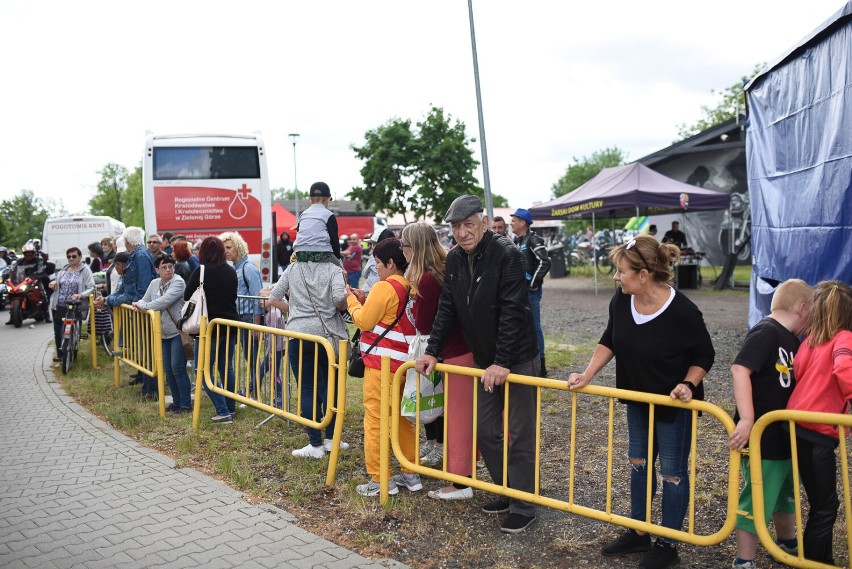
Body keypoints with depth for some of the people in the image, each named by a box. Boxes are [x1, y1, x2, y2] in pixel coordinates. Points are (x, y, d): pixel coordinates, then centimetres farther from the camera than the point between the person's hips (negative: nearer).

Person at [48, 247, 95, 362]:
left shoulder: (85, 270, -3)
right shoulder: (63, 270, 15)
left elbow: (91, 287, -11)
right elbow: (57, 286, 25)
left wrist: (80, 294, -27)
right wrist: (53, 283, 1)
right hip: (58, 306, 6)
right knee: (57, 332, 8)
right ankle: (60, 355, 23)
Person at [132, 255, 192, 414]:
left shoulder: (178, 282, -14)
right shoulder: (154, 283, 10)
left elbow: (164, 301, -23)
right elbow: (144, 300, 15)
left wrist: (143, 306, -14)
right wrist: (139, 304, -9)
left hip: (178, 331, -7)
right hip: (163, 333, 7)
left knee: (178, 369, -6)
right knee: (168, 370, 12)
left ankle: (186, 405, 3)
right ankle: (176, 402, 25)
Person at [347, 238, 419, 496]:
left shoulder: (384, 287, -14)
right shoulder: (410, 288, 8)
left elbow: (364, 321, -10)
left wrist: (352, 299, 5)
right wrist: (365, 301, 11)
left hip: (380, 363, -8)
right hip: (403, 362, 8)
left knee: (375, 419, 1)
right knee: (402, 417, 17)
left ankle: (378, 480, 6)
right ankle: (411, 474, 24)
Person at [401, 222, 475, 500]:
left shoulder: (426, 279, -19)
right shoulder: (447, 268, 6)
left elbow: (424, 326, -12)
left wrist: (414, 297, -2)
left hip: (453, 354, -9)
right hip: (466, 348, 9)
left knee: (457, 416, 1)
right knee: (465, 414, 18)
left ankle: (461, 483, 12)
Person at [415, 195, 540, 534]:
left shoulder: (507, 255, -19)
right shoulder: (455, 260, 3)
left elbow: (512, 312, -23)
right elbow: (447, 309, 7)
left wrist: (503, 362, -26)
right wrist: (432, 351, 1)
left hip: (517, 360, -7)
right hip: (485, 361, 7)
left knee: (519, 436, 2)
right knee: (486, 432, 13)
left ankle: (524, 508, 15)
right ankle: (508, 493, 30)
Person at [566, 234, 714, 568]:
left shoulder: (682, 311, -29)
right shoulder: (621, 300, -14)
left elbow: (704, 356, -13)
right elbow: (609, 341, 2)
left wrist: (688, 385, -26)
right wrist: (587, 375, -5)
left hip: (674, 403, -6)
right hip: (638, 398, 6)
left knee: (672, 471, 8)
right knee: (638, 462, 18)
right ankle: (638, 533, 35)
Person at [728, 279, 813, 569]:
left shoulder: (792, 339, 10)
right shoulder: (766, 332, -19)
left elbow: (798, 382, 20)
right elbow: (740, 369, -30)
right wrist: (746, 419, -35)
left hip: (787, 434, 10)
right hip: (762, 437, -10)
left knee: (785, 493, 27)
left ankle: (787, 544, 48)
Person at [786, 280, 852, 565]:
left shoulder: (811, 338, 10)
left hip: (797, 426, 7)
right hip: (818, 432, -7)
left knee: (822, 501, 24)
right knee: (824, 505, 9)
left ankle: (822, 559, 37)